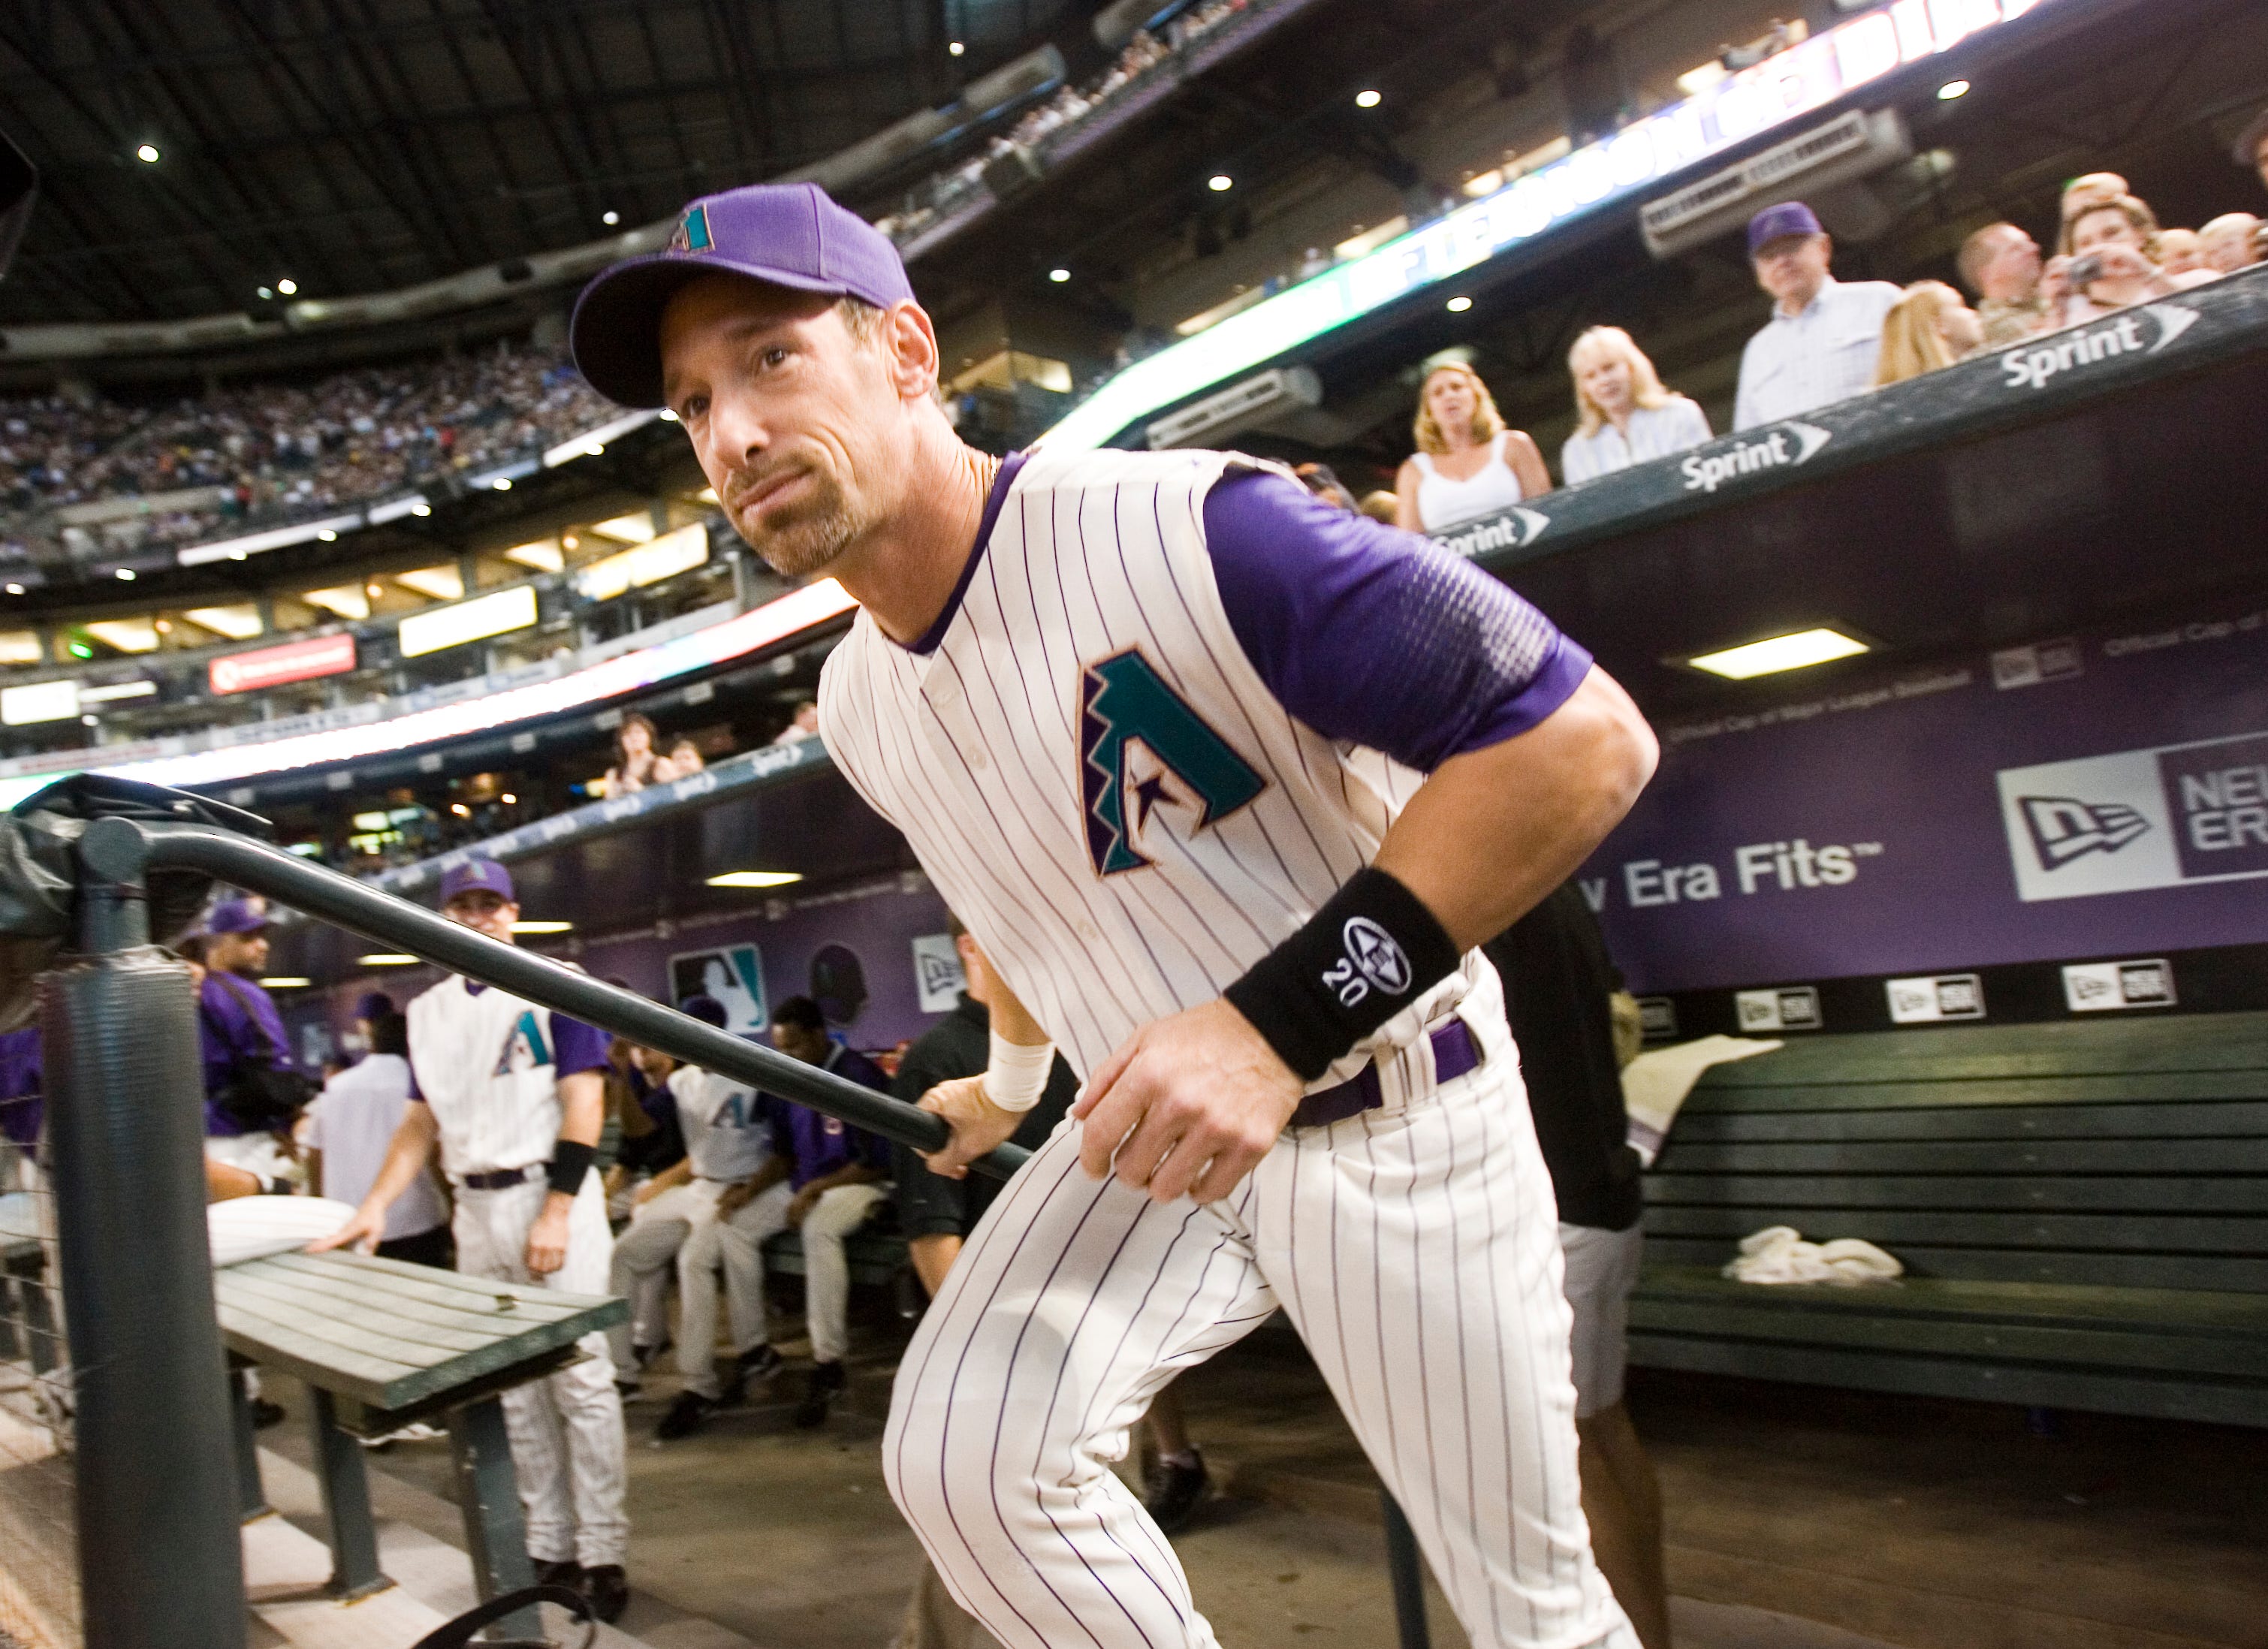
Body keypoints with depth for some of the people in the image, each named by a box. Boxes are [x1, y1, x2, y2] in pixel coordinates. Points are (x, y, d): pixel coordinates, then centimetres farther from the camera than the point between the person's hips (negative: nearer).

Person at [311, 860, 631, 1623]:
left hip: (551, 1196, -5)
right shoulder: (428, 1010, 14)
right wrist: (374, 1207, 2)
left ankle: (602, 1553, 2)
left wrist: (556, 1212, -15)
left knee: (580, 1377, -5)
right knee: (515, 1386, 8)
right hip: (475, 1209, 5)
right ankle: (549, 1547, 17)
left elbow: (583, 1101, -8)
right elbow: (422, 1121, 15)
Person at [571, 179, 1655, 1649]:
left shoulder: (1181, 529, -26)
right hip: (1144, 1136, 6)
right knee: (960, 1462, -9)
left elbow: (1585, 737, -28)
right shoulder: (859, 705, 0)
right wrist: (1014, 1081, 33)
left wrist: (1283, 1018, -33)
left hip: (1388, 1119, -5)